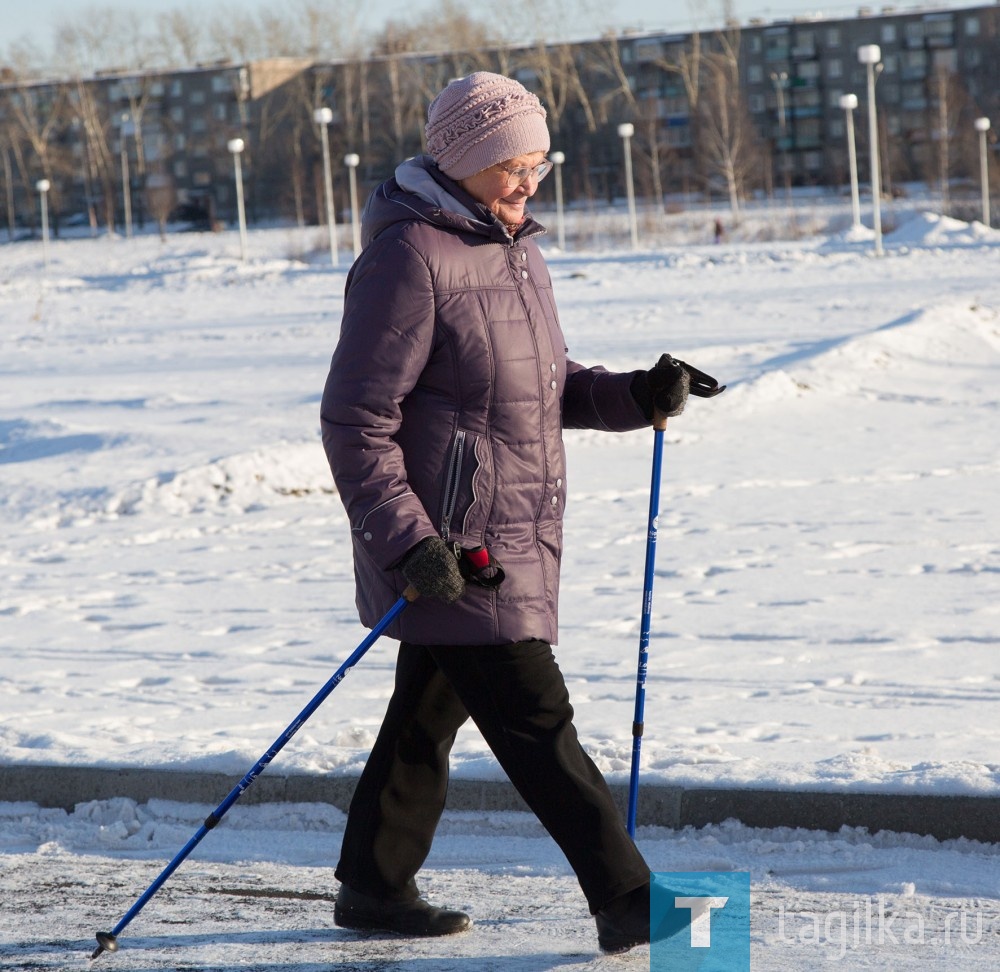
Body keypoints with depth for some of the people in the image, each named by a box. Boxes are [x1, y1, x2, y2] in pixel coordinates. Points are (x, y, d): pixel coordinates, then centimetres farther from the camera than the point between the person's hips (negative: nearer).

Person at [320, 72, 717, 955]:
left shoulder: (514, 251, 14)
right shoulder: (409, 259, -15)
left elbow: (549, 387, 22)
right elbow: (356, 420, -17)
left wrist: (633, 396, 3)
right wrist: (408, 541, -23)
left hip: (513, 539, 10)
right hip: (449, 546, -10)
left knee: (433, 709, 17)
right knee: (534, 717, -9)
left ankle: (375, 888, 28)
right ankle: (626, 901, -9)